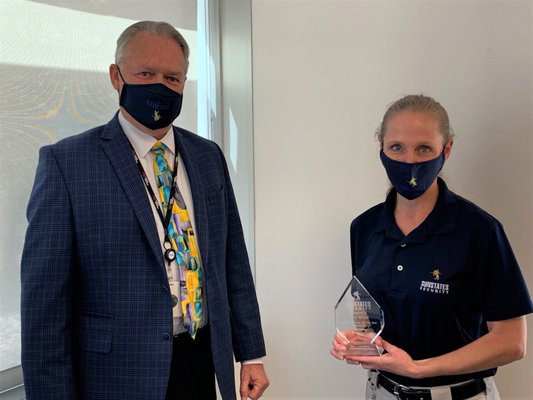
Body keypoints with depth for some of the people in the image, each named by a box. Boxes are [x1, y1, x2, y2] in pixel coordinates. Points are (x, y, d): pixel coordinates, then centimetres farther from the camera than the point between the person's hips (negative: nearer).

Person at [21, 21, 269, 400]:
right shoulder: (66, 162, -10)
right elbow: (45, 297, -10)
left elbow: (233, 259, 7)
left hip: (205, 363, 5)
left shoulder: (209, 156, 5)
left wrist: (251, 353, 8)